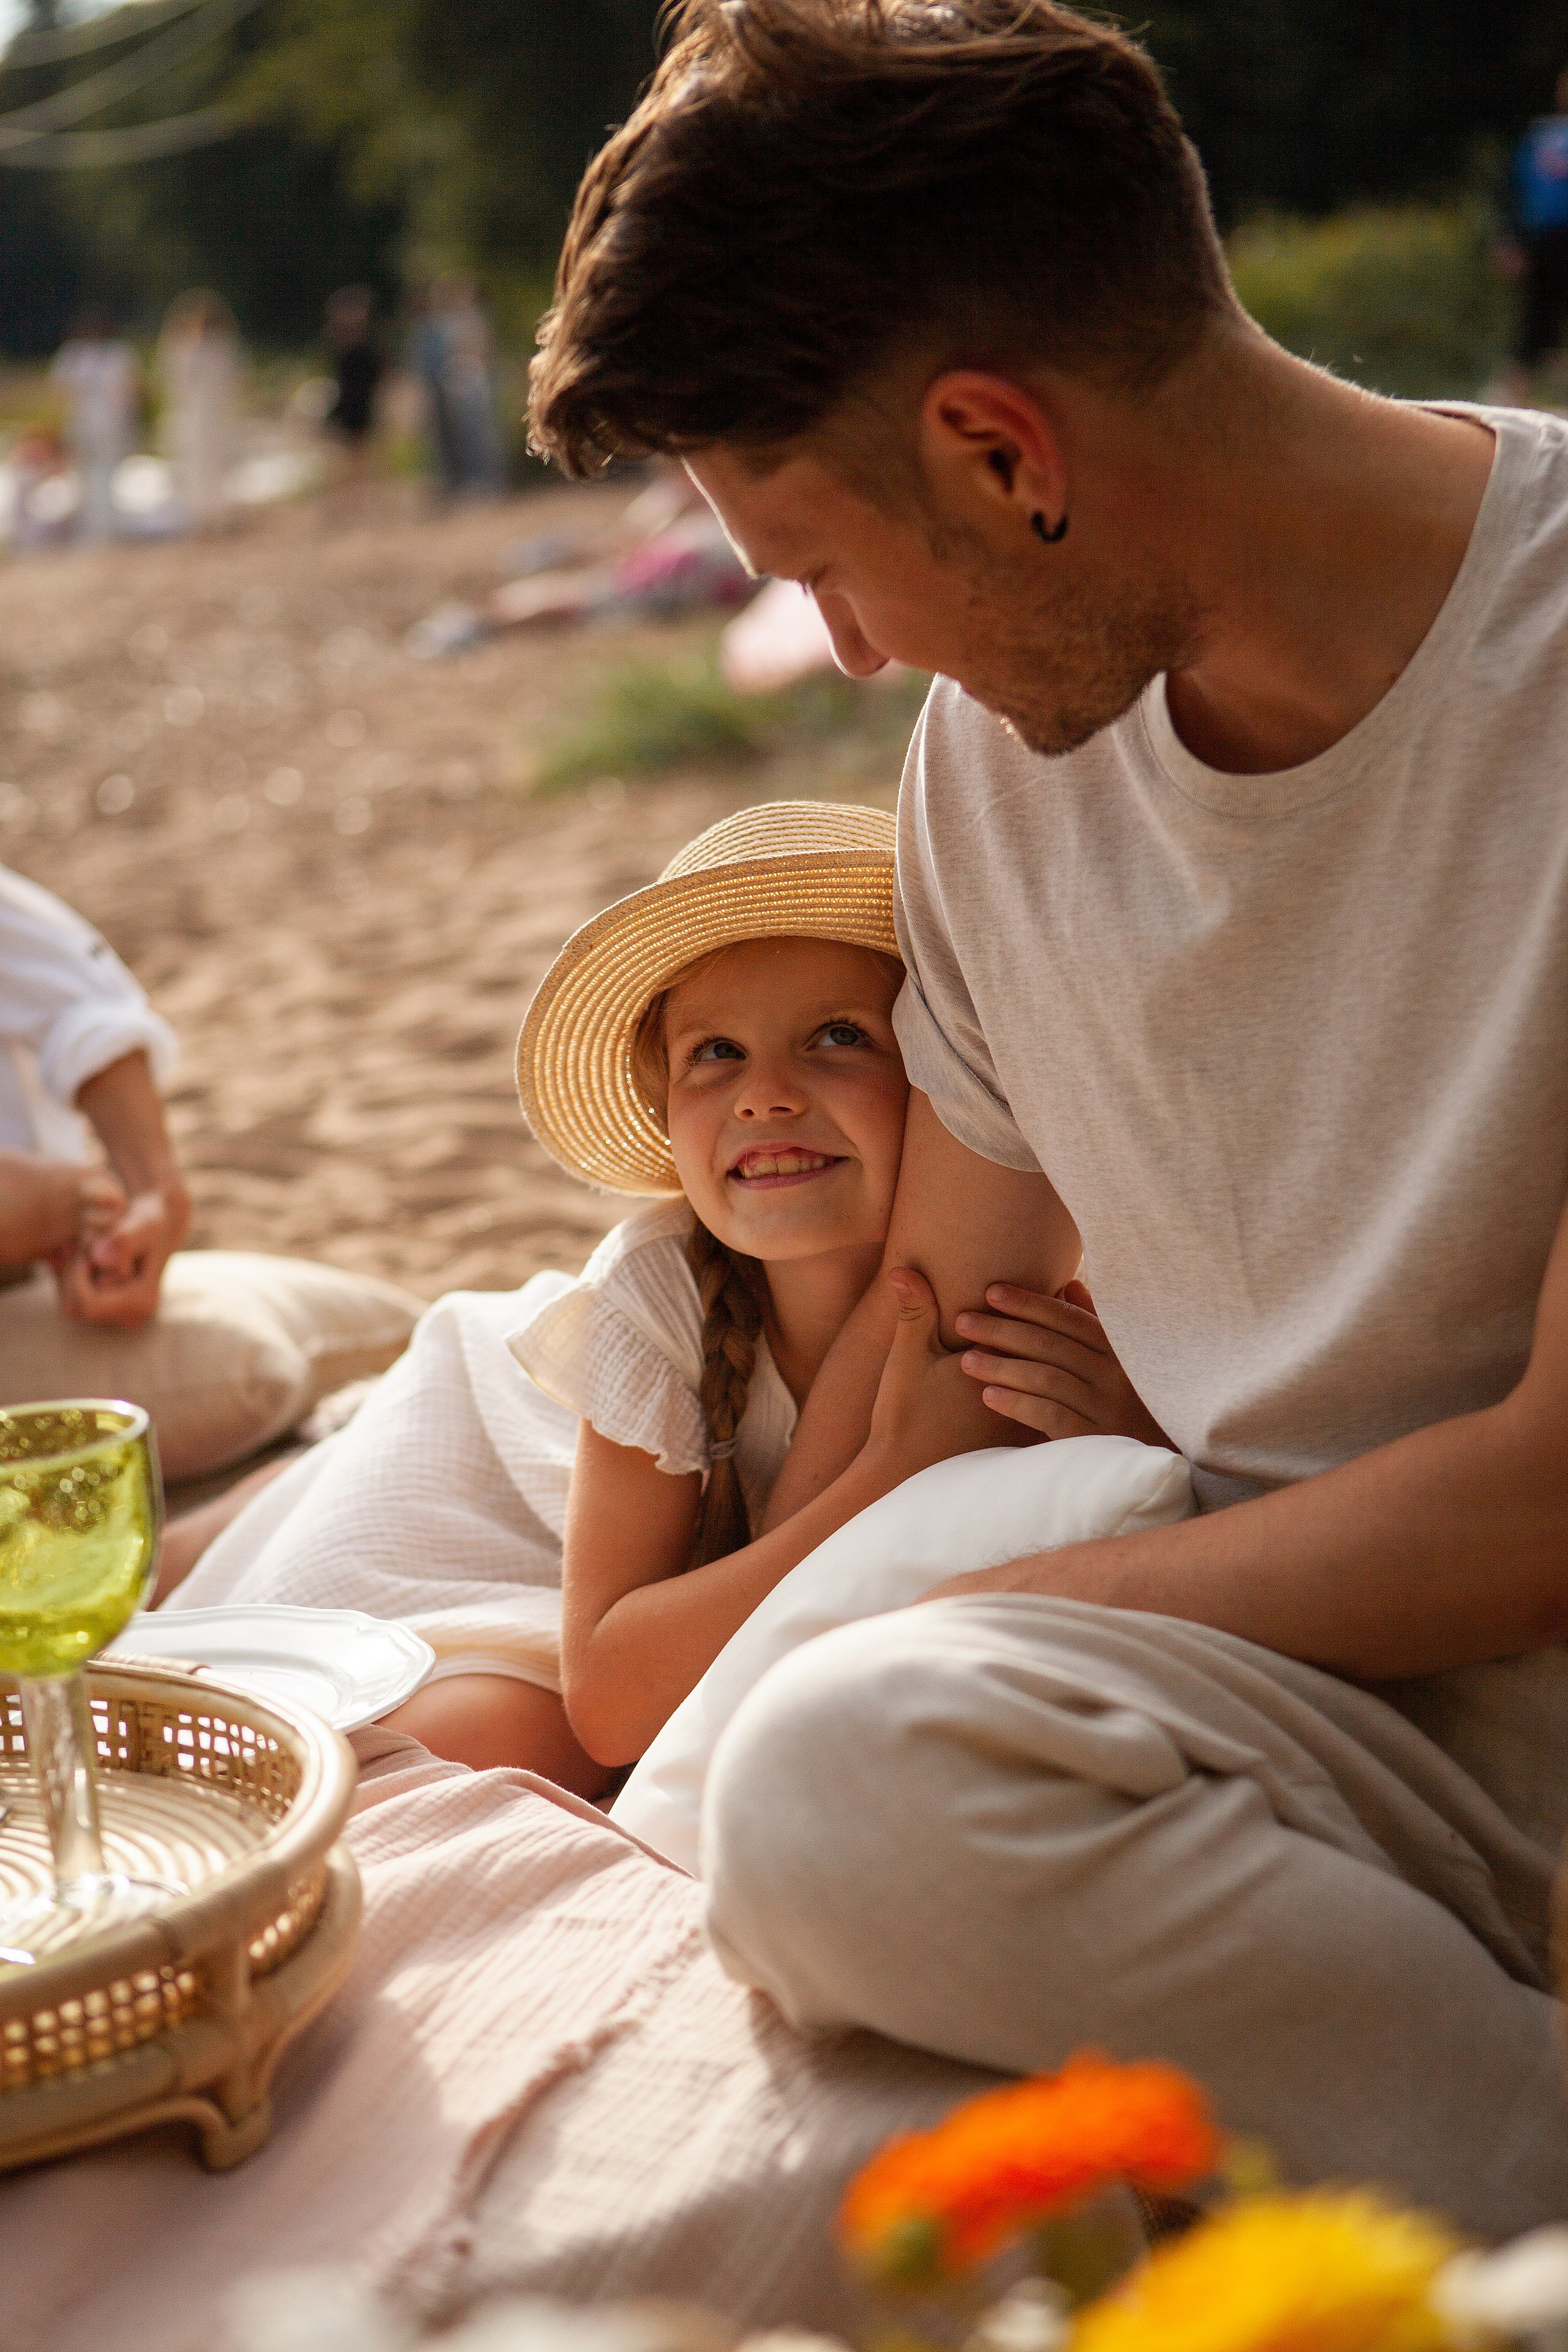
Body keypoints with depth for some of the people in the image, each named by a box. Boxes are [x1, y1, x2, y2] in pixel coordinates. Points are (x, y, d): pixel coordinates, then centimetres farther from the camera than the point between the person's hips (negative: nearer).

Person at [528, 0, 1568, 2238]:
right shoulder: (1001, 728, 6)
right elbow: (946, 1309, 16)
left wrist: (956, 1633, -8)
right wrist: (732, 1695, 12)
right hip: (1271, 1665, 4)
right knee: (826, 1781, -26)